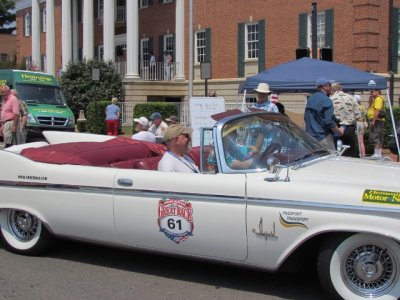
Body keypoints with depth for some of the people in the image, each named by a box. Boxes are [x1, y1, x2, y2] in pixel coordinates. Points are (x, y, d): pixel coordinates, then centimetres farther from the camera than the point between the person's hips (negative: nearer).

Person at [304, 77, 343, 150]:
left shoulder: (310, 99, 11)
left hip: (310, 137, 8)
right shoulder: (326, 100, -13)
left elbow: (306, 118, 17)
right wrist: (339, 131, -3)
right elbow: (329, 122, -18)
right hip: (323, 138, -8)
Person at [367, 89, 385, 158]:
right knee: (379, 139, 11)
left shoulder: (378, 98, -12)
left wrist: (373, 120, -25)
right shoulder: (375, 99, 22)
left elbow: (377, 110, -22)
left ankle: (376, 154, -17)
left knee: (375, 137, -14)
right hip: (376, 121, 11)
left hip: (376, 120, -11)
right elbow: (371, 107, 26)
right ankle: (379, 154, 15)